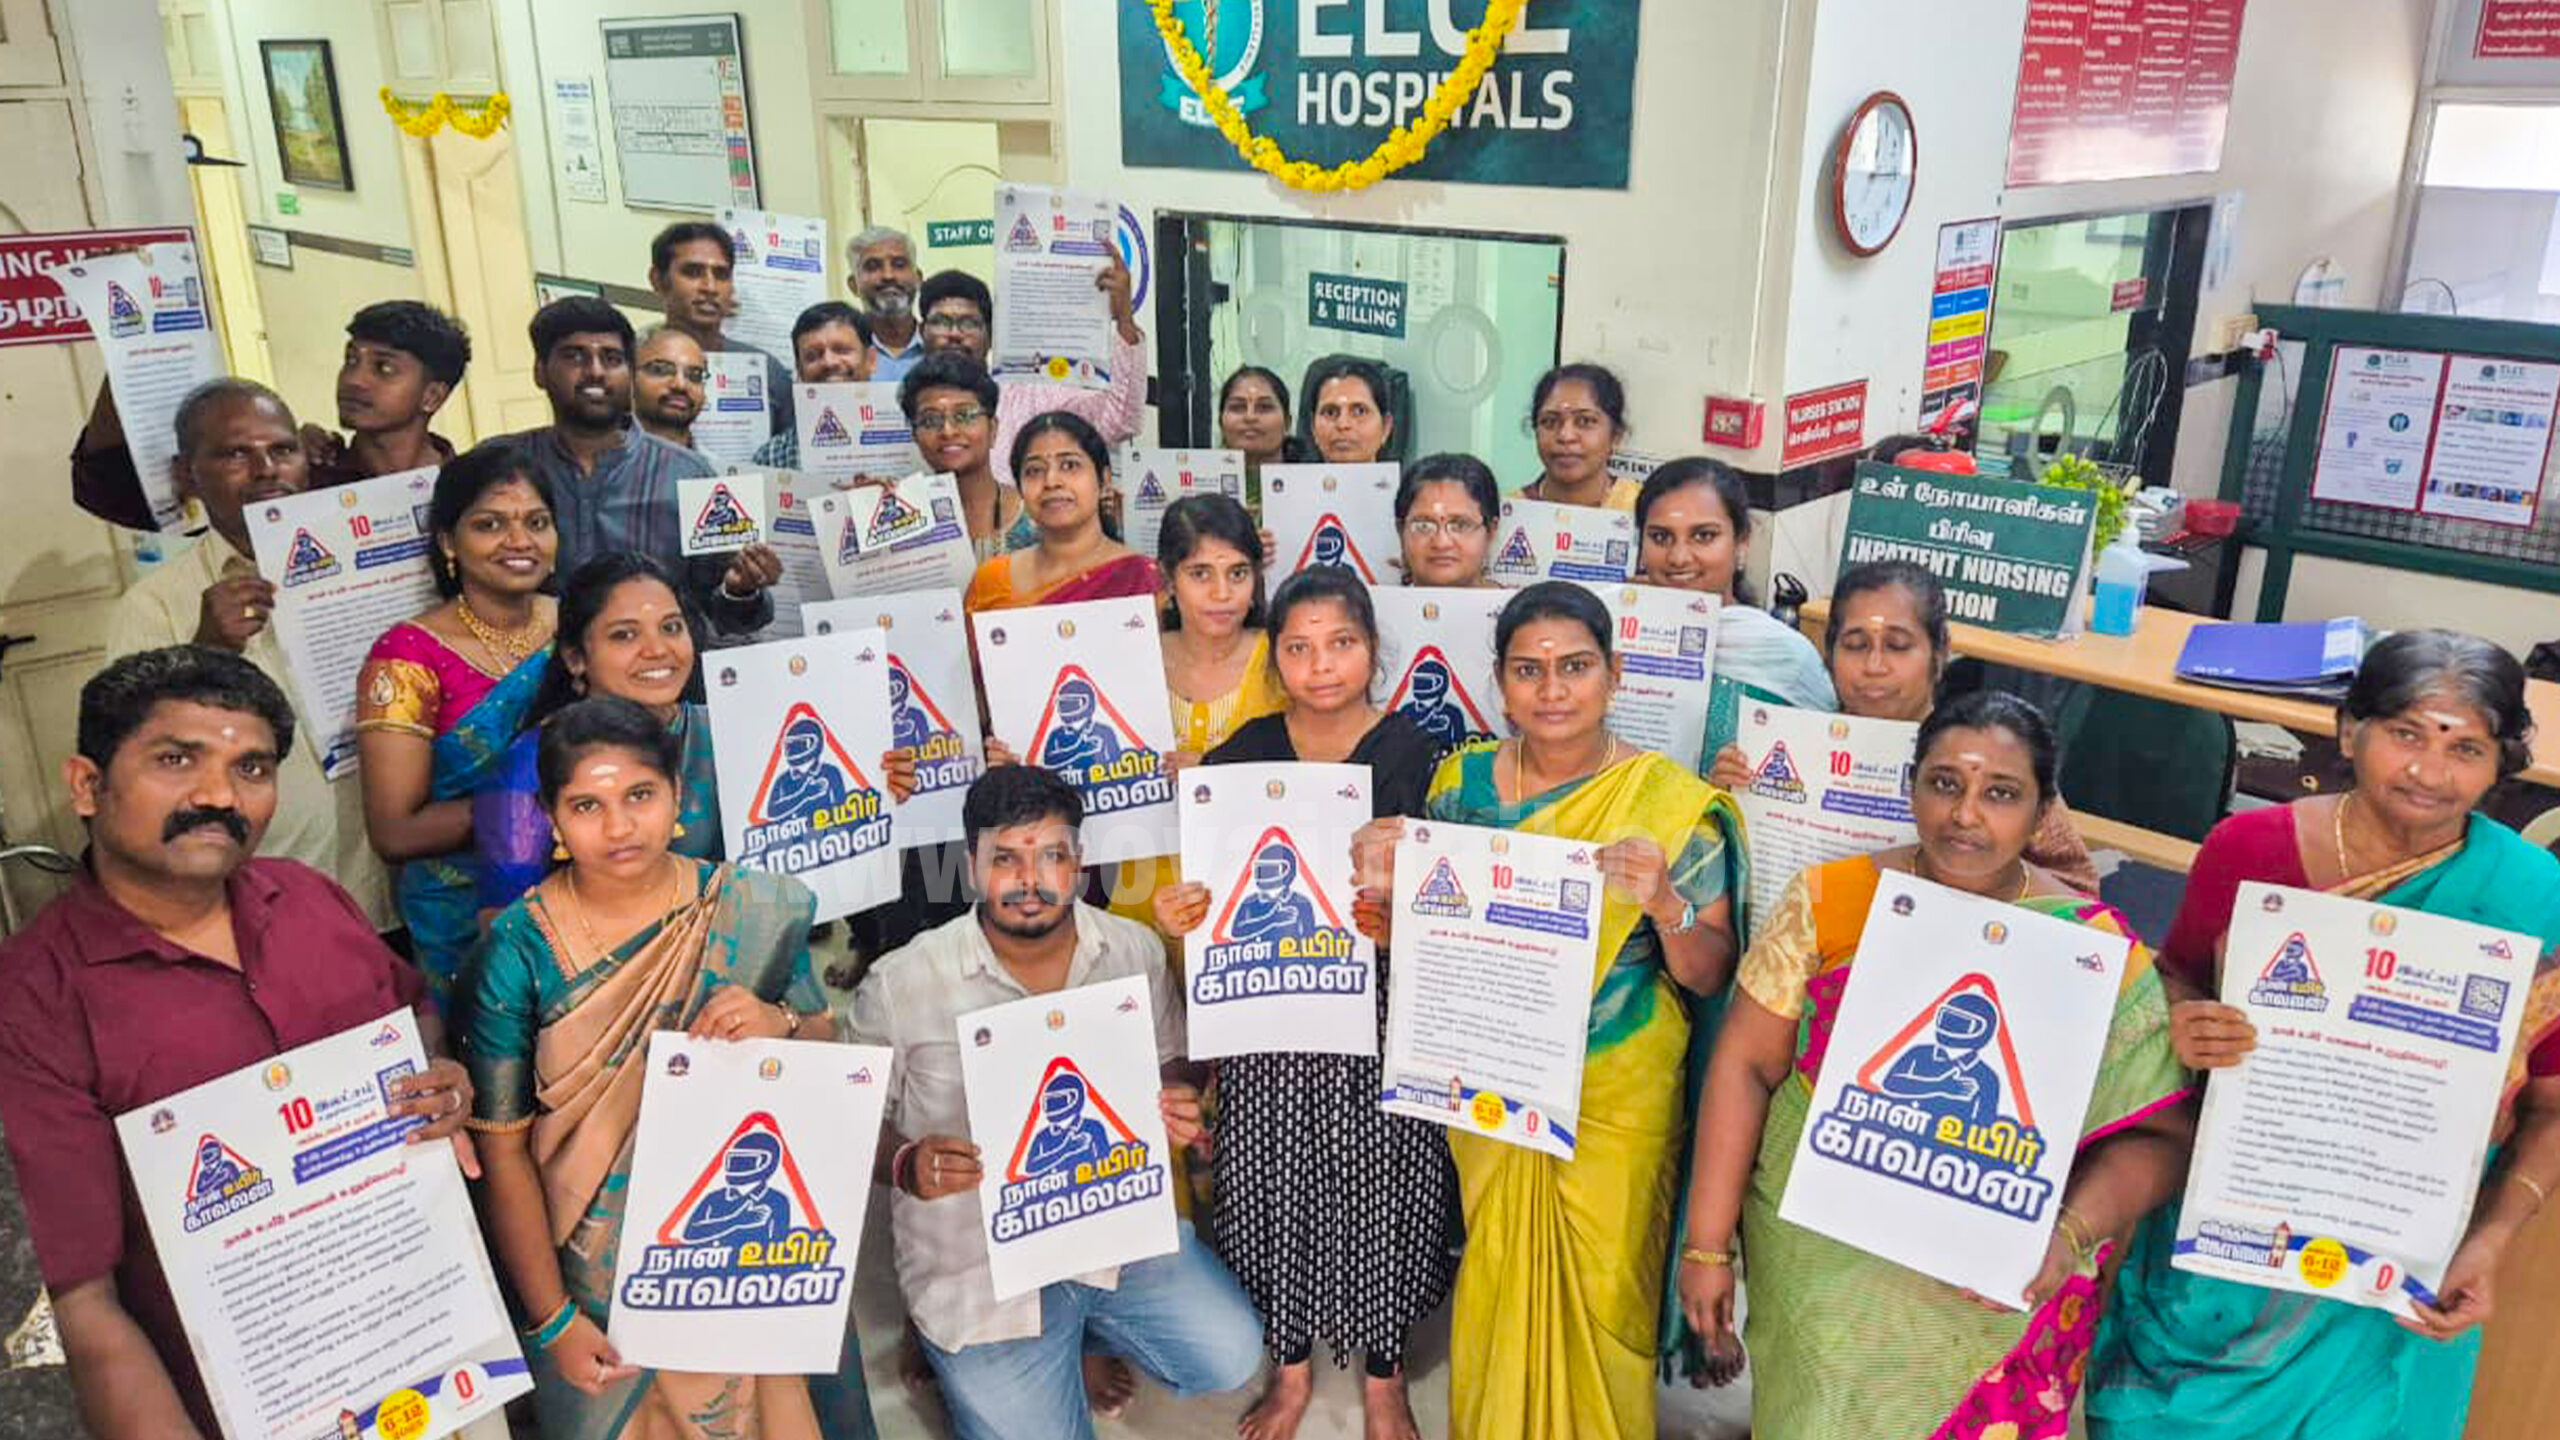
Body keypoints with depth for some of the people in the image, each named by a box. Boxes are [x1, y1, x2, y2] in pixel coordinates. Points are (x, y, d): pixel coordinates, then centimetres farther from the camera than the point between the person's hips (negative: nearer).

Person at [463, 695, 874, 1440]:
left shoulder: (754, 911, -8)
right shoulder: (522, 945, -13)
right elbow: (501, 1146, -8)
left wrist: (780, 1027, -19)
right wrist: (551, 1321, -8)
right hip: (601, 1285, -1)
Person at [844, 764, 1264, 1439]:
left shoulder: (1136, 951, -3)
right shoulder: (899, 985, -13)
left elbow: (1171, 1064, 12)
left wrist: (1180, 1110, -11)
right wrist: (906, 1166, -24)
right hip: (979, 1263, -3)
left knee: (1231, 1358, -6)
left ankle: (1077, 1339, 21)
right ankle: (962, 1356, 27)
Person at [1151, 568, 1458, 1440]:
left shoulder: (1410, 753, -5)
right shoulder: (1244, 752, 2)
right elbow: (1209, 876, 6)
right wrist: (1179, 910, -15)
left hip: (1379, 1014, -2)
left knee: (1378, 1188, 7)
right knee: (1273, 1186, 9)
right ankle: (1290, 1368, 32)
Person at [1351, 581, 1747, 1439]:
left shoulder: (1674, 805, -11)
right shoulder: (1461, 779, -2)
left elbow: (1710, 977, -8)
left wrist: (1665, 904, -28)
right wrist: (1382, 889, -15)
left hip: (1615, 1102, -2)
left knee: (1600, 1295, 8)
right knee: (1497, 1282, 14)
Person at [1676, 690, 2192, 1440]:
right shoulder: (1827, 900, -7)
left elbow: (2156, 1134, -5)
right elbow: (1745, 1065, -5)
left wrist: (2069, 1232, -23)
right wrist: (1707, 1241, -6)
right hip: (1817, 1275, 0)